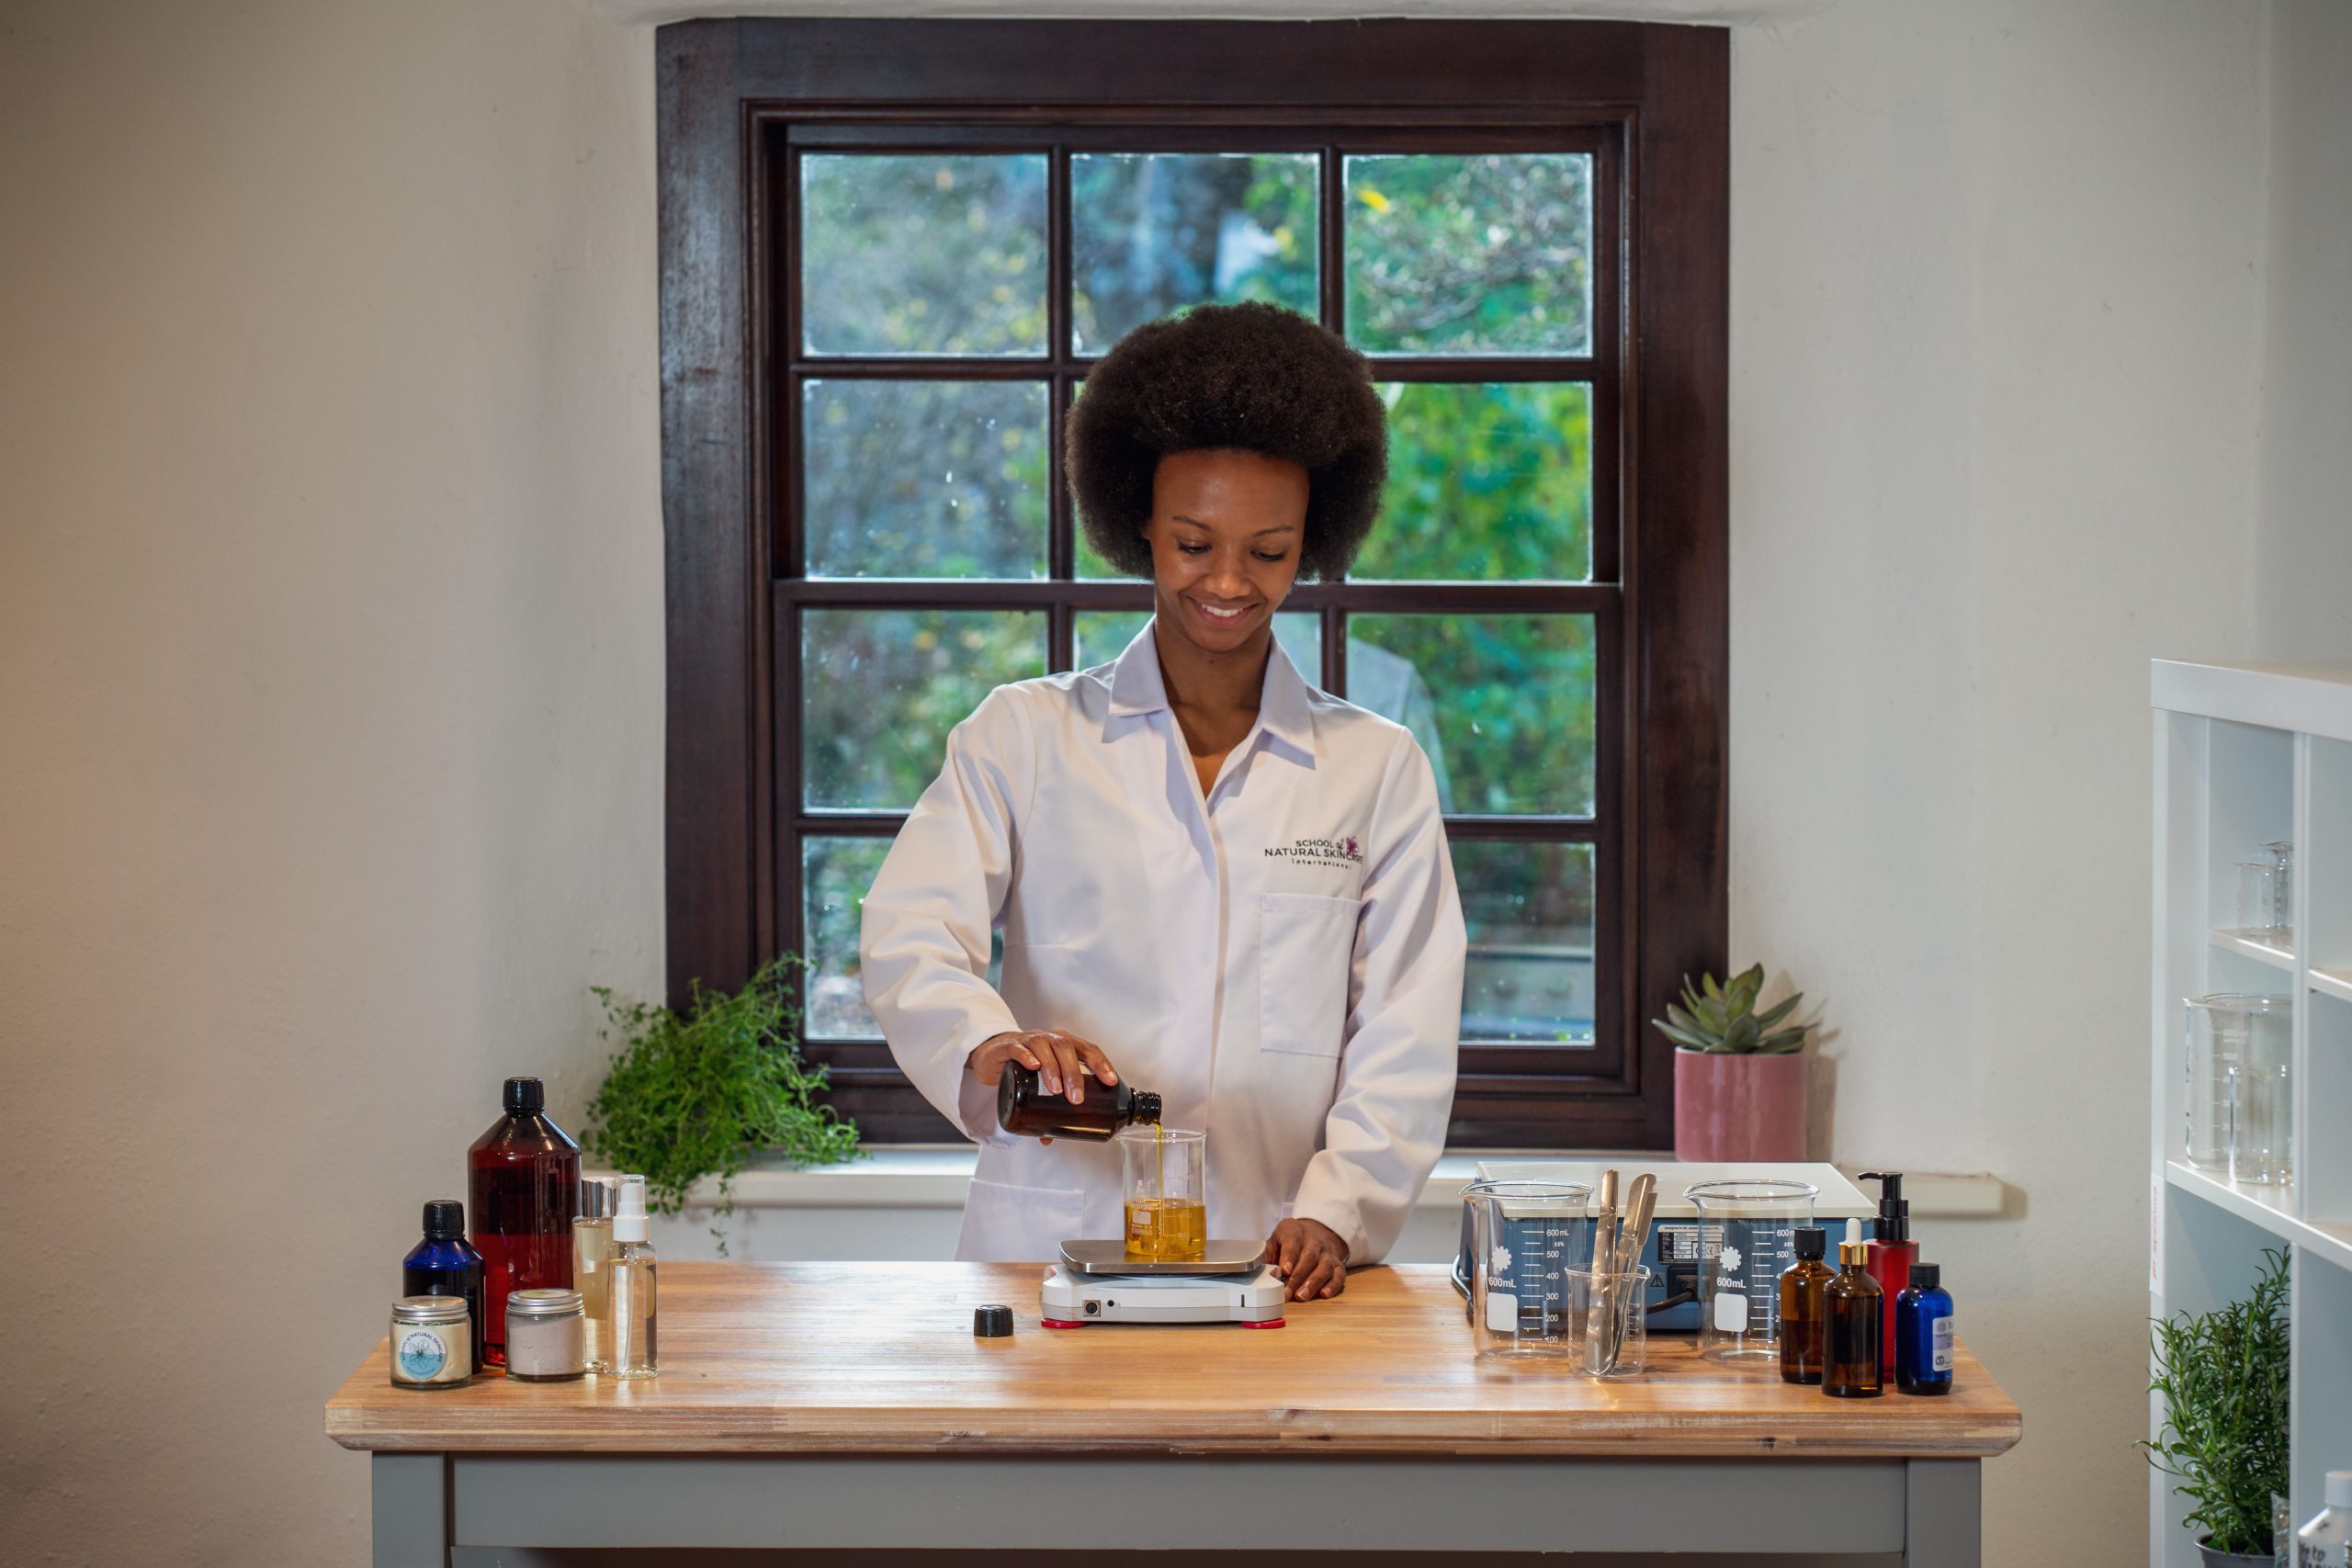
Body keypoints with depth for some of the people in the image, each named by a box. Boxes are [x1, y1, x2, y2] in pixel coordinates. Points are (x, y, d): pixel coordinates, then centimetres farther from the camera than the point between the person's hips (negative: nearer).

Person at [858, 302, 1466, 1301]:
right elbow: (910, 937, -1)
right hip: (1049, 1249, 0)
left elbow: (1405, 1036, 8)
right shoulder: (1023, 737, 11)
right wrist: (993, 1043, -23)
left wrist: (1334, 1211, -9)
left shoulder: (1380, 769, 13)